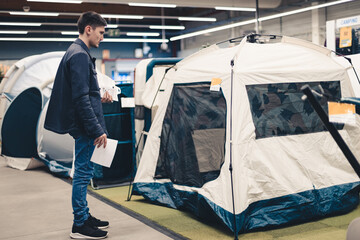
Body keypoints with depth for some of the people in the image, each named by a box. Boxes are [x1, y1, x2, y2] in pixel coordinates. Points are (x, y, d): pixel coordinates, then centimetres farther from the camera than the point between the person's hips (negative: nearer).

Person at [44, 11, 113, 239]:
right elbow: (81, 98, -23)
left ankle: (84, 217, 28)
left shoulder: (77, 53, 17)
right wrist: (97, 129, -22)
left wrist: (100, 97, 12)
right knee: (83, 172, -3)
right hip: (85, 127, -11)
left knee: (84, 172, 17)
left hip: (84, 127, 11)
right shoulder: (80, 56, -16)